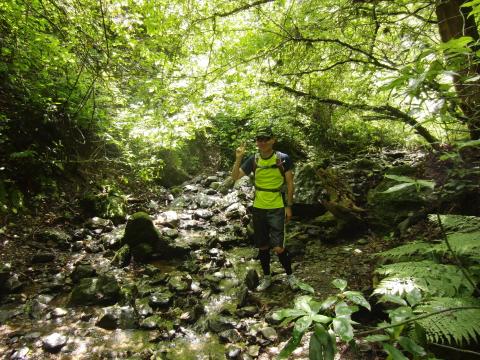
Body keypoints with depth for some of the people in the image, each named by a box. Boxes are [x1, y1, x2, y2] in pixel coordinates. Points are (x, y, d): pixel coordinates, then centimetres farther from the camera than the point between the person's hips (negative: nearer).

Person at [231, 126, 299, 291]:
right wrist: (238, 159, -17)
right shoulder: (253, 159, -2)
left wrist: (289, 206, -5)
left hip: (277, 209, -3)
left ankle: (289, 274, 23)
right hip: (258, 209, 3)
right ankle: (267, 277, 33)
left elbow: (289, 183, -3)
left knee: (278, 248, -6)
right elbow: (235, 177, -3)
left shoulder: (283, 158, -9)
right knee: (262, 247, 13)